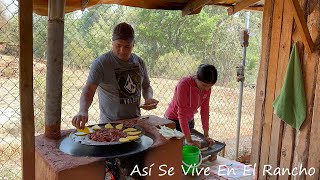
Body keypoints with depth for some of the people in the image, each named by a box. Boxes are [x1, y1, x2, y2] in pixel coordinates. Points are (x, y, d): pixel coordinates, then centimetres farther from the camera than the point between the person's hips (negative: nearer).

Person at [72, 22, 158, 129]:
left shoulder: (139, 62, 7)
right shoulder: (101, 63, -9)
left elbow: (146, 86, 20)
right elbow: (89, 89, -18)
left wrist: (149, 98, -1)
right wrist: (83, 111, -35)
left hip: (135, 121, 4)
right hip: (110, 124, -4)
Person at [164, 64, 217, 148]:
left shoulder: (207, 87, -12)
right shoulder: (184, 84, -30)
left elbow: (205, 110, -6)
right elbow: (182, 113, -30)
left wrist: (206, 135, -10)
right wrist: (189, 140, -31)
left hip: (189, 121, 6)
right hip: (173, 121, -5)